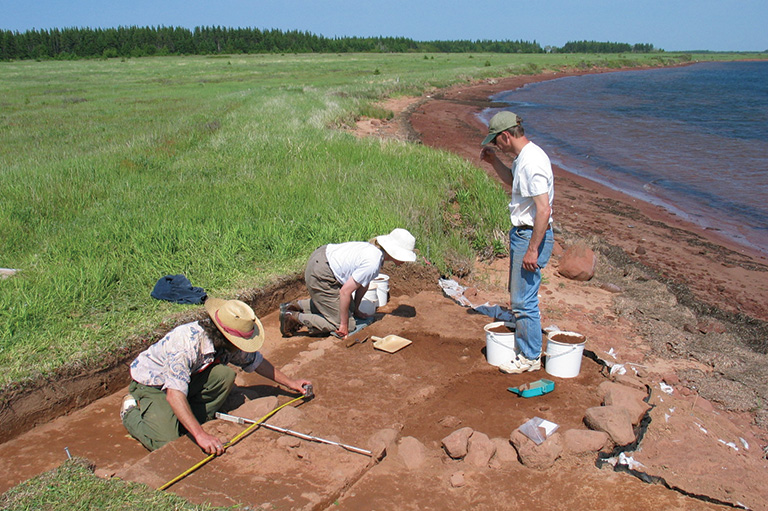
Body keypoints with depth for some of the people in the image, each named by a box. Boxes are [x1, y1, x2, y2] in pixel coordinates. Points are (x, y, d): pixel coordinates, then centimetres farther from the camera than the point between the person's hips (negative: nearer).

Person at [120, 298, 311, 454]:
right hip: (151, 383, -6)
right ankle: (131, 411, 4)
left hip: (187, 378, 6)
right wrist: (200, 435, -48)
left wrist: (289, 382, 9)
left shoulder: (229, 343, -15)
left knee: (225, 375, -22)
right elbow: (174, 394, -43)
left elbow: (256, 361, 4)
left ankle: (184, 422, -6)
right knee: (166, 442, -24)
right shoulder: (186, 342, -38)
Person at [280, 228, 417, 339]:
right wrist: (344, 325, -15)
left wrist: (356, 310, 23)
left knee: (347, 307, 25)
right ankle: (293, 317, 0)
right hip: (320, 276, -10)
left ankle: (297, 306, 24)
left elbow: (363, 283, 16)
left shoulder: (375, 249, 3)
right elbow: (345, 291, -25)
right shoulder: (372, 264, -26)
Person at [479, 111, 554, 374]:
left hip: (532, 236, -11)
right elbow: (513, 181, 31)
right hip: (521, 233, 11)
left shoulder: (532, 162, -23)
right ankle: (525, 342, 38)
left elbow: (543, 210, -28)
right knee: (517, 293, 23)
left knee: (523, 300, -2)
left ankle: (530, 357, 12)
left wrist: (532, 250, -26)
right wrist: (493, 160, 17)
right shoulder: (523, 157, 9)